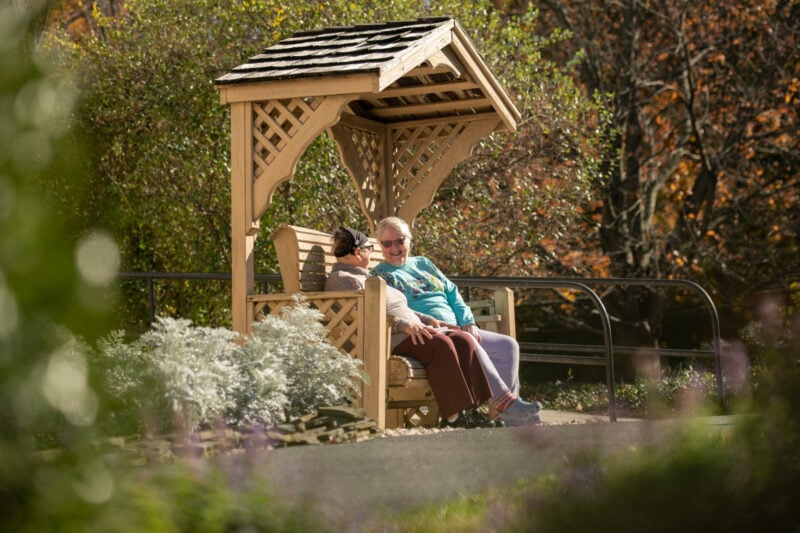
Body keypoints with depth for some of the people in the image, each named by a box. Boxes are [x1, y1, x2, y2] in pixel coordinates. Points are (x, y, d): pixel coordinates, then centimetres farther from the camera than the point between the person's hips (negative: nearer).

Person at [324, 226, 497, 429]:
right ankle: (452, 416, -30)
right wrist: (404, 324, -22)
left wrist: (426, 320, 17)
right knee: (441, 344, -31)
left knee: (464, 340, -11)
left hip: (411, 331, 10)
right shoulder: (340, 279, 0)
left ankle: (469, 409, -19)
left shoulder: (363, 276, 33)